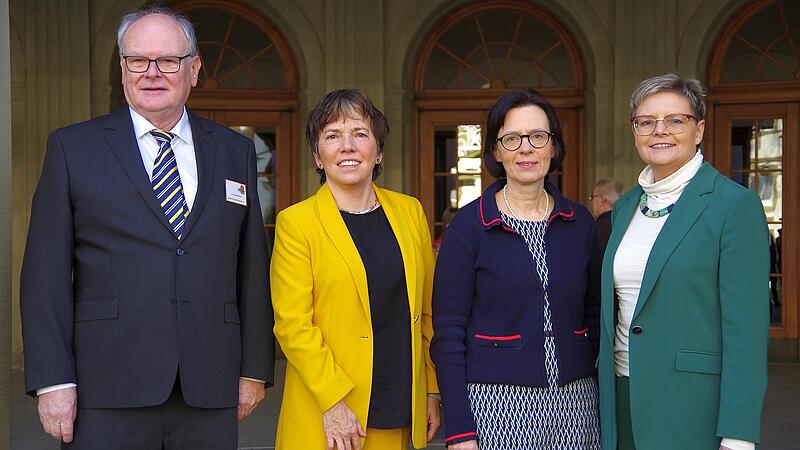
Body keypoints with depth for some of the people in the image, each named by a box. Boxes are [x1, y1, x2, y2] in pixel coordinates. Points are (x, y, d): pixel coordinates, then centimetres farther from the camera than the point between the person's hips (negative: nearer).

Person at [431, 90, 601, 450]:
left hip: (574, 403, 4)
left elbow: (593, 317, 12)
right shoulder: (469, 225, -6)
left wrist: (606, 393, 5)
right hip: (496, 404, -3)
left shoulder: (579, 222, 5)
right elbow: (448, 335, -7)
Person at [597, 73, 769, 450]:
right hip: (622, 399, 6)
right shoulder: (624, 207, 10)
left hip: (693, 407, -5)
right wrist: (604, 394, 12)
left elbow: (746, 327, -14)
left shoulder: (735, 204, -9)